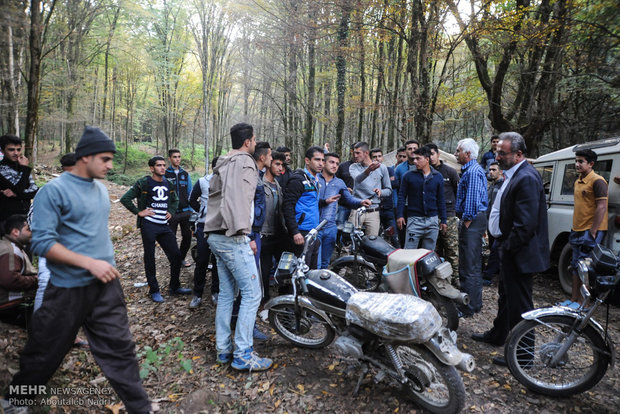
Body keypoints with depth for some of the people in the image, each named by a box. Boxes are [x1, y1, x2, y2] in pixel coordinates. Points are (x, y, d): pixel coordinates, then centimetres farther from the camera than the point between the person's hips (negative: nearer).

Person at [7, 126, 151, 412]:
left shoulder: (101, 189, 9)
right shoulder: (53, 190, -11)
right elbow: (42, 242, -18)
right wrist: (90, 263, -22)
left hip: (106, 285, 5)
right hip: (68, 289, -5)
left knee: (119, 349, 8)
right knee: (43, 355, 15)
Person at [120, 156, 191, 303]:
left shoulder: (168, 183, 11)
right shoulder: (144, 183, -5)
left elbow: (175, 200, 28)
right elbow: (125, 199, -7)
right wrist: (139, 212, -10)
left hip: (164, 226, 5)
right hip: (149, 226, -5)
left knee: (176, 255, 5)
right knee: (150, 258, 4)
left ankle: (174, 287, 20)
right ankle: (154, 291, 16)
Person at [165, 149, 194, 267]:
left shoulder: (185, 174, 10)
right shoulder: (165, 175, -2)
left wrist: (191, 210, 9)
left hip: (185, 212, 4)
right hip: (171, 213, -3)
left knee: (187, 237, 7)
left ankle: (181, 258, 25)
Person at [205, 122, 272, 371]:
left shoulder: (222, 165, 21)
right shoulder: (244, 162, -10)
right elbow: (239, 200, -22)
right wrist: (244, 233, -20)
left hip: (216, 237, 10)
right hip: (233, 238, -10)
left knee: (226, 293, 14)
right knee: (252, 293, -5)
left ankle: (223, 350, 22)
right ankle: (242, 355, 0)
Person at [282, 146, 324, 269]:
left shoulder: (315, 179, 16)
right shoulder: (298, 179, -12)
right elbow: (288, 206, -18)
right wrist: (295, 232, -22)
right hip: (302, 233, -9)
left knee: (313, 268, 15)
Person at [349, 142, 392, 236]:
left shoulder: (382, 168, 7)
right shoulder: (353, 167, 5)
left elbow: (389, 190, 12)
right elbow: (357, 179, -20)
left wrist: (381, 192, -11)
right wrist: (368, 170, -40)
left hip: (373, 212, 1)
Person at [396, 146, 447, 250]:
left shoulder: (438, 176, 7)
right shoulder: (408, 176, 1)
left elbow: (441, 199, 11)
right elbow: (402, 196, 2)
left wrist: (443, 219, 10)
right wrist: (400, 215, -7)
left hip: (433, 221, 2)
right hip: (414, 219, -2)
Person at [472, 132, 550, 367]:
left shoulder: (526, 179, -22)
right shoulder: (514, 175, 10)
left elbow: (525, 224, -27)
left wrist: (508, 247, -17)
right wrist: (501, 245, 13)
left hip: (519, 253, -11)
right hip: (509, 251, 11)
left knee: (519, 304, 2)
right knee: (506, 297, 24)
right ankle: (498, 335, 42)